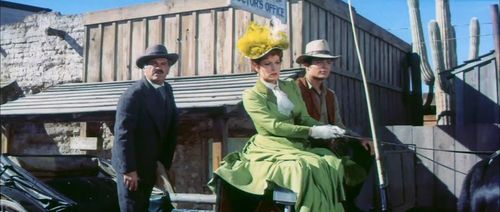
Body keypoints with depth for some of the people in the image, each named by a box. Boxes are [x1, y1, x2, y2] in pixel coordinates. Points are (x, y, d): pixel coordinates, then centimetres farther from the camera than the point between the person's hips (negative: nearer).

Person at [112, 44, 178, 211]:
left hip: (151, 165, 8)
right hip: (131, 166, -7)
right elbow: (123, 133, -24)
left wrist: (165, 163, 1)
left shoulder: (167, 90, 5)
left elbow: (171, 127, 6)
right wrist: (128, 169, -25)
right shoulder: (134, 94, -20)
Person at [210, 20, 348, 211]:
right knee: (304, 167, -33)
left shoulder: (291, 87, 17)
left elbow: (303, 118, 9)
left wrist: (326, 129, -13)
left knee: (331, 163, -21)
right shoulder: (252, 96, -2)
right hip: (269, 151, -5)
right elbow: (274, 126, -14)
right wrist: (314, 132, -21)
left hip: (295, 146, 6)